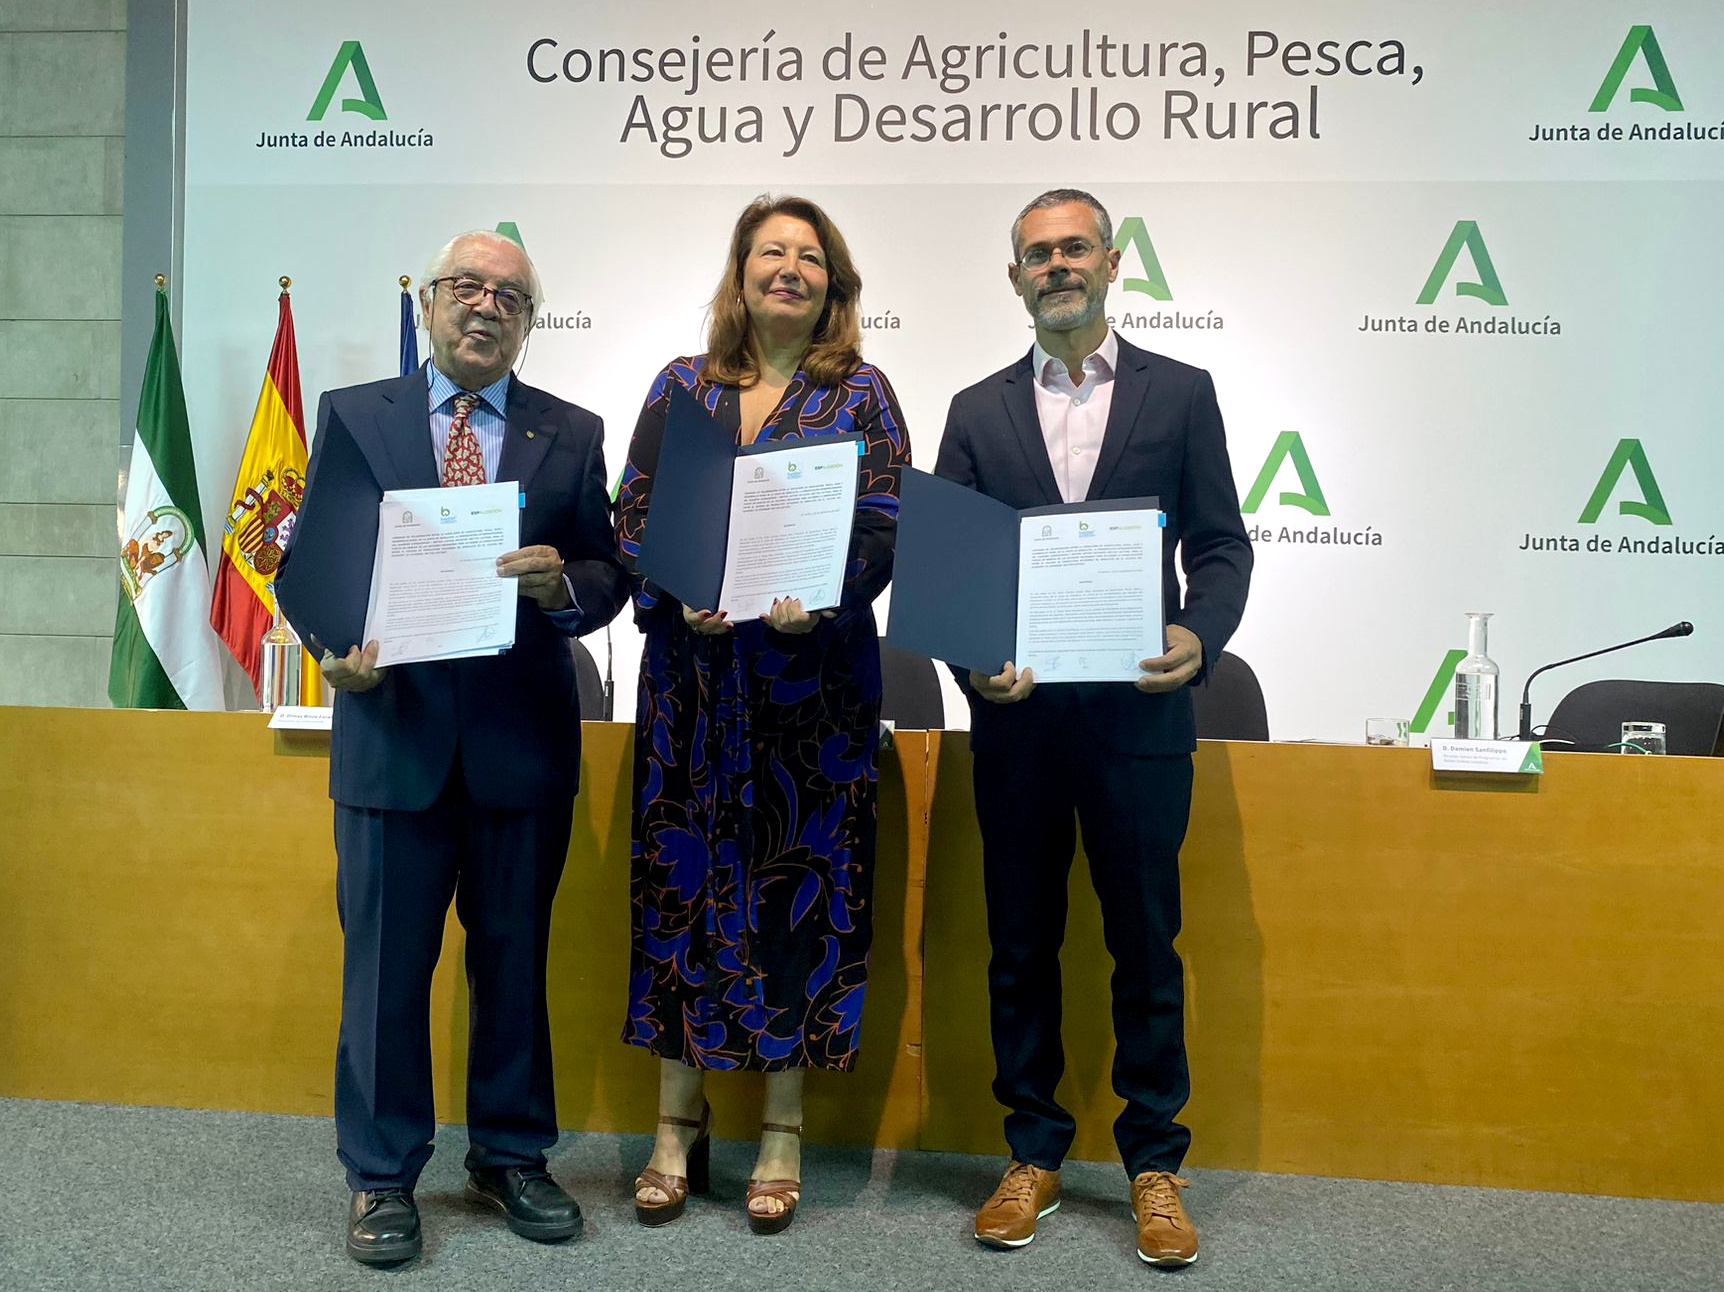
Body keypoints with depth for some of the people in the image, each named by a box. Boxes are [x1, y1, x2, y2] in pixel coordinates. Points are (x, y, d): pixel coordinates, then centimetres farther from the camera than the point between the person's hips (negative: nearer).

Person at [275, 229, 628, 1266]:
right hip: (392, 726, -1)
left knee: (515, 960, 12)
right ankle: (381, 1178, 22)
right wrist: (338, 647, -15)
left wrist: (563, 584, -18)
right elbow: (311, 560, 3)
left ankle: (512, 1158, 28)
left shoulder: (572, 435, 8)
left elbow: (609, 578, 4)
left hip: (523, 741, 1)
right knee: (386, 964, 7)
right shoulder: (352, 416, 8)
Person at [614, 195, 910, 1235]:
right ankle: (680, 1125, 18)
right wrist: (682, 594, -14)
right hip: (693, 673, 2)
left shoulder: (860, 392, 5)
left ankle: (783, 1132, 16)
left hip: (813, 677, -1)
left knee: (798, 883, 2)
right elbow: (633, 521, 5)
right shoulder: (681, 386, 10)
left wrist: (818, 598, -21)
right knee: (683, 878, 4)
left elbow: (884, 532, -3)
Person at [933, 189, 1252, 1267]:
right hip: (1016, 714, 2)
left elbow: (1221, 544, 3)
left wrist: (1201, 634, -16)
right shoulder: (978, 411, 10)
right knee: (1021, 945, 10)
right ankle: (1034, 1155, 24)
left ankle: (1155, 1167, 20)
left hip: (1139, 713, -1)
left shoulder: (1181, 393, 6)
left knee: (1147, 944, 6)